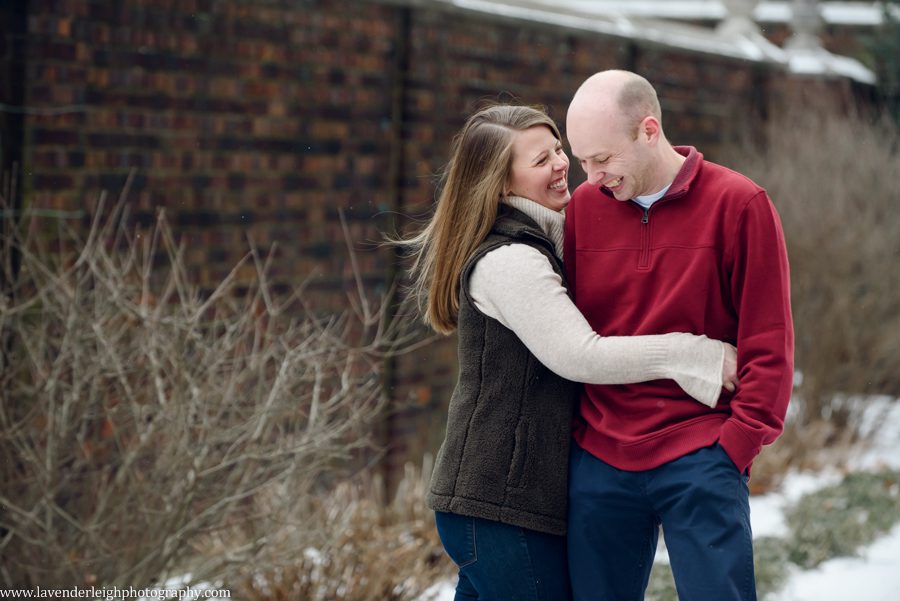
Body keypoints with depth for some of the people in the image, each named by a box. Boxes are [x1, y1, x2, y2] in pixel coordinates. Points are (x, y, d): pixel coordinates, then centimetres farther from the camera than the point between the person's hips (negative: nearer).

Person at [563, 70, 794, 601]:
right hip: (599, 459, 4)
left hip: (700, 458, -3)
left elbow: (769, 343, -3)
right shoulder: (584, 206, 6)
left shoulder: (739, 204, -4)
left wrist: (739, 440, -8)